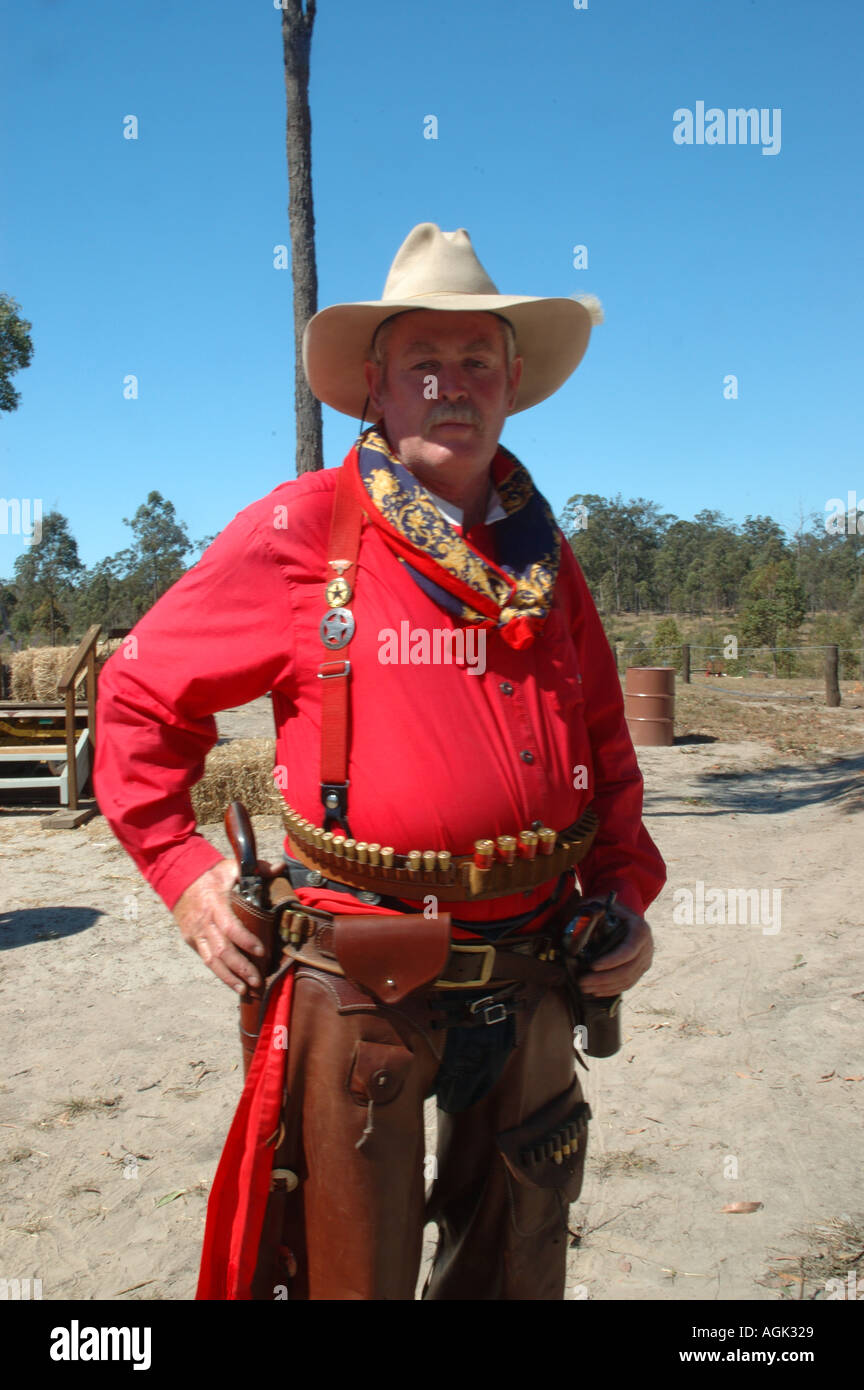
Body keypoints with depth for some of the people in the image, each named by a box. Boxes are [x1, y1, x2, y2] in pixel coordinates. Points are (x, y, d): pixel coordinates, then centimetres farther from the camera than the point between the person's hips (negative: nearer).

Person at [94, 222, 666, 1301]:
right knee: (356, 1277, 10)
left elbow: (604, 743, 18)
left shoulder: (544, 558, 8)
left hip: (531, 983, 5)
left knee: (517, 1270, 22)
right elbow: (140, 696, 2)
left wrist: (627, 890, 7)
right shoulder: (297, 534, -6)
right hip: (361, 984, -4)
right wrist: (181, 869, -4)